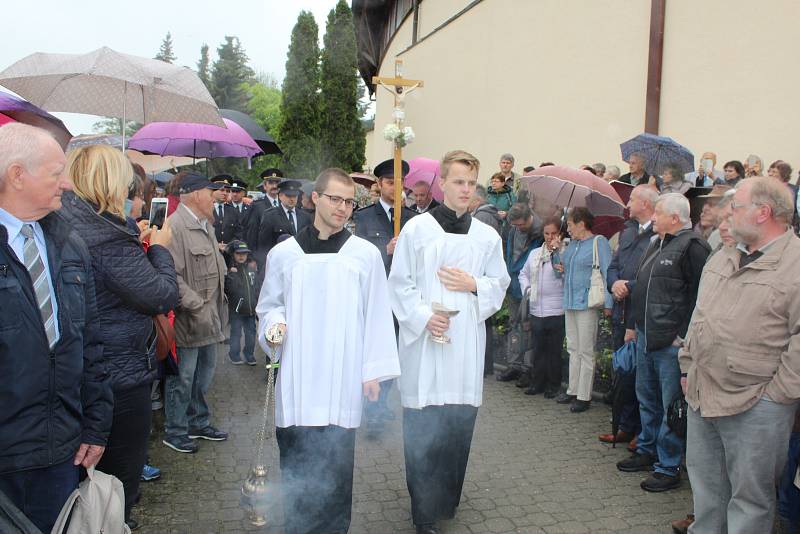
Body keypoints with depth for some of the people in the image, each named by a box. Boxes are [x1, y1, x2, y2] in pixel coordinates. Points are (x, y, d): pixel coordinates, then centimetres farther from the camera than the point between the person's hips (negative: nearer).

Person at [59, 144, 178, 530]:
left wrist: (140, 246, 7)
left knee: (93, 475, 26)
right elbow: (163, 296, -19)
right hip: (120, 376, -9)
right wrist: (159, 248, -5)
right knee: (119, 482, 10)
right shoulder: (107, 237, -24)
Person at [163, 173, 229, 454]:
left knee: (205, 372, 20)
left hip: (209, 319, 9)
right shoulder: (175, 226, -18)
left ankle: (199, 422, 36)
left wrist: (218, 308, 18)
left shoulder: (206, 225, 13)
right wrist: (197, 307, -23)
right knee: (182, 378, 4)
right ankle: (175, 431, 21)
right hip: (188, 322, -9)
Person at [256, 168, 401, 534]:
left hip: (342, 381, -1)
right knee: (295, 467, 9)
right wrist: (275, 322, -7)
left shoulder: (365, 254, 0)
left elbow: (376, 315, 2)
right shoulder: (284, 253, 4)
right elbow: (268, 306, 15)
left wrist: (374, 370, 1)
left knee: (335, 467, 3)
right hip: (295, 380, 2)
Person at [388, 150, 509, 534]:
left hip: (466, 343, 3)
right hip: (424, 341, -3)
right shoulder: (416, 229, 0)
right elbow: (399, 284, 1)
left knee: (460, 422, 9)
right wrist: (423, 315, -13)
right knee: (422, 426, -1)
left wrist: (474, 285, -6)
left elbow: (500, 285, 14)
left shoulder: (487, 236, 8)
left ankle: (448, 500, 29)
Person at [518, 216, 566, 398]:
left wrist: (556, 250, -19)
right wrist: (526, 288, 7)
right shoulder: (535, 253, 13)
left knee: (554, 350, 5)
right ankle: (537, 383, 24)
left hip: (557, 310, -5)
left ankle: (553, 385, 17)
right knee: (538, 349, 13)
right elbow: (524, 273, 23)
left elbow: (562, 273, -20)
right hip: (536, 310, 5)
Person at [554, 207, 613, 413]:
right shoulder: (572, 244, 16)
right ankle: (573, 390, 23)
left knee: (585, 351, -2)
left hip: (587, 303, -8)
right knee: (573, 349, 14)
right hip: (570, 302, 8)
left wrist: (607, 303, -16)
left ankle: (584, 396, 5)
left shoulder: (599, 242, -7)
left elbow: (607, 273, -11)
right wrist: (562, 269, 8)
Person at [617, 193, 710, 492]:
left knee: (670, 406, 1)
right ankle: (647, 451, 36)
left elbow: (698, 296, -19)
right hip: (645, 337, 9)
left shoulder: (693, 247, -13)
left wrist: (684, 336, -20)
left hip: (671, 343, -9)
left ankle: (669, 467, 13)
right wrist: (632, 325, 21)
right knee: (647, 399, 21)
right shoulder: (656, 246, 16)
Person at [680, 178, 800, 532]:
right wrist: (688, 368, 15)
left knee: (749, 496, 9)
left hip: (755, 408, -7)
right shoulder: (721, 260, 11)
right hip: (701, 397, 8)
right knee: (705, 486, 22)